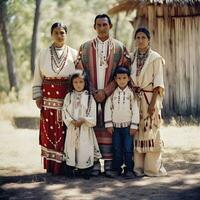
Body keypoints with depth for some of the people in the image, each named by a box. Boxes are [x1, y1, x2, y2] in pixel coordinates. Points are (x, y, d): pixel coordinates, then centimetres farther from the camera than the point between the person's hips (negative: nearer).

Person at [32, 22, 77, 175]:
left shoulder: (73, 54, 4)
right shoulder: (44, 54, 7)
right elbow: (38, 77, 10)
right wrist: (38, 96, 3)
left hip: (68, 99, -1)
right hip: (49, 99, 1)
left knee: (66, 131, -3)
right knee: (49, 131, 1)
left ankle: (65, 164, 5)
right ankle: (51, 165, 8)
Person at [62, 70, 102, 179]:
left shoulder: (89, 97, 0)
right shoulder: (69, 96, 6)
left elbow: (92, 113, -4)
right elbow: (65, 111, 0)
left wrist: (83, 120, -16)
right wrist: (72, 121, -13)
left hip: (85, 128, -2)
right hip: (72, 127, 2)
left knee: (85, 148, -4)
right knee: (71, 147, 4)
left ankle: (86, 170, 4)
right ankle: (71, 169, 13)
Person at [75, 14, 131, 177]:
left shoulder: (120, 48, 6)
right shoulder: (85, 47, 10)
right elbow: (80, 72, 5)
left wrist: (105, 91, -9)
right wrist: (93, 92, -6)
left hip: (111, 95, -1)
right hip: (90, 95, 1)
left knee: (109, 129, -2)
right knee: (93, 128, -1)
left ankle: (108, 165, 1)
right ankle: (95, 164, 3)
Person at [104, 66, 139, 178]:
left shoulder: (131, 93, -3)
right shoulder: (112, 93, 2)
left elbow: (135, 110, -3)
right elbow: (108, 108, 4)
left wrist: (134, 126, -7)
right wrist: (109, 124, -1)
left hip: (128, 126, -2)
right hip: (115, 126, 2)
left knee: (128, 149, -2)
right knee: (117, 149, 7)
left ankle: (129, 170, 4)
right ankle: (117, 169, 15)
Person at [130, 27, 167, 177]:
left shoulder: (155, 58, -2)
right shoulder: (132, 57, 12)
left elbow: (158, 82, -7)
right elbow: (129, 78, 13)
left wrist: (153, 103, -14)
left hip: (149, 97, -4)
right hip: (135, 98, 4)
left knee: (150, 131, -4)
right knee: (137, 131, 3)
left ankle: (153, 167, 3)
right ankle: (138, 166, 9)